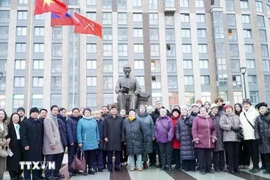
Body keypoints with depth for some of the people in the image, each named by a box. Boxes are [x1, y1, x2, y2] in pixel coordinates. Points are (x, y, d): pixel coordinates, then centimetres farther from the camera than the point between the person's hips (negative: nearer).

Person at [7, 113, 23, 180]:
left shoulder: (21, 126, 12)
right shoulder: (9, 126, 0)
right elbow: (8, 136, -8)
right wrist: (8, 146, -16)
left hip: (20, 145, 4)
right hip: (13, 146, -4)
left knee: (20, 160, 8)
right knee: (13, 161, 0)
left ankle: (19, 174, 20)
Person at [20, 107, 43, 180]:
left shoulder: (40, 123, 15)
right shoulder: (25, 122, 1)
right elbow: (23, 135, -6)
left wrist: (41, 144, 7)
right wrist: (25, 145, -14)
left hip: (38, 146, 4)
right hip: (29, 146, -4)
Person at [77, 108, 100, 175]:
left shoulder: (94, 120, 8)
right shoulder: (81, 121, -3)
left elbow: (97, 131, 12)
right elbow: (78, 132, -6)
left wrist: (98, 139, 9)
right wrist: (80, 142, -11)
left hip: (93, 143, 3)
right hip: (85, 143, -3)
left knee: (92, 156, 8)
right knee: (85, 156, 4)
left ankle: (91, 169, 18)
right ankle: (84, 169, 14)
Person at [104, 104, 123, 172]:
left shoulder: (120, 118, 8)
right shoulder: (107, 118, 4)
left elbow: (122, 128, 8)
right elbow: (105, 128, 2)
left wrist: (121, 137, 4)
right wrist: (105, 136, -4)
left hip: (118, 138, 1)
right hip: (109, 138, -1)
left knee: (118, 152, 5)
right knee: (109, 152, 2)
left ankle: (117, 166, 16)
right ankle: (110, 166, 11)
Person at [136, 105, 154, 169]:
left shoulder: (149, 117, 7)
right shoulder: (136, 117, 5)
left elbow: (152, 126, 7)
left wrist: (153, 135, 3)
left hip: (148, 136, 1)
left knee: (146, 150, 1)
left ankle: (145, 162, 14)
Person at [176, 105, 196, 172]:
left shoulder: (192, 118, 4)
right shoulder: (179, 120, 12)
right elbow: (177, 129, 11)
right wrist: (178, 137, 3)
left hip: (191, 139, -2)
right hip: (183, 139, 2)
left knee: (192, 153, -1)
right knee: (184, 153, -1)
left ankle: (192, 167, 9)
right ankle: (186, 167, 8)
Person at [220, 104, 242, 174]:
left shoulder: (236, 117, 22)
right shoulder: (223, 116, 5)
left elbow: (240, 124, 17)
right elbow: (222, 125, -9)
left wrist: (239, 127, -5)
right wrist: (231, 127, -13)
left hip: (237, 137, 4)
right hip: (228, 138, -4)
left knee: (236, 153, 6)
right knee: (230, 153, -4)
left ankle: (236, 167, 15)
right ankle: (231, 168, 3)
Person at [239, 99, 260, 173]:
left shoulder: (255, 112, -2)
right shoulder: (242, 114, 14)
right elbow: (241, 124, 16)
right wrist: (241, 131, 6)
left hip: (254, 135, -5)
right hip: (246, 136, 5)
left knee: (255, 151, -1)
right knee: (251, 152, 9)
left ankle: (256, 166, 6)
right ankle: (254, 166, 17)